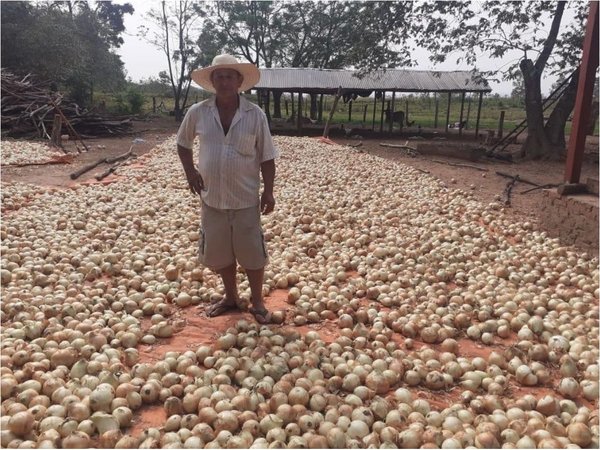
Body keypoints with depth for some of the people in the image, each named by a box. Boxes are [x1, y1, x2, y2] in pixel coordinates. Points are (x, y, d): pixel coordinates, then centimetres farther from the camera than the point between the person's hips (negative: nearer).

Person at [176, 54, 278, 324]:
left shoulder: (255, 114, -7)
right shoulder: (197, 113, -3)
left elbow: (266, 157, -2)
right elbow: (182, 143, 14)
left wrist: (268, 191, -6)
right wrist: (190, 171, 1)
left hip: (246, 198, -2)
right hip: (212, 197, 2)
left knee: (252, 252, 6)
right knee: (219, 251, 14)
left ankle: (257, 302, 25)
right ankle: (230, 297, 35)